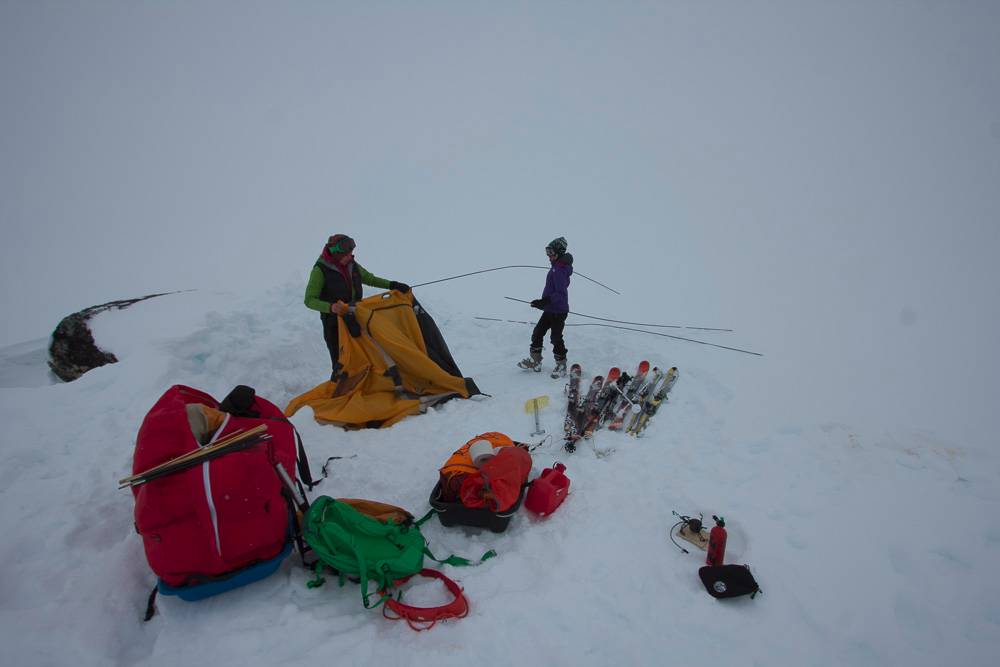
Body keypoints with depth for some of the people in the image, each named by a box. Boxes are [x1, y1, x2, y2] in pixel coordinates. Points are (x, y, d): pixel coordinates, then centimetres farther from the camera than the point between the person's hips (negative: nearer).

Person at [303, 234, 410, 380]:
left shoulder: (352, 265, 3)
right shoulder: (320, 270, -14)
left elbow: (369, 279, 20)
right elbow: (310, 300, -14)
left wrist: (392, 285, 10)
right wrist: (330, 307, -31)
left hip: (355, 320, 6)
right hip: (334, 323, -6)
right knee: (340, 364, -5)